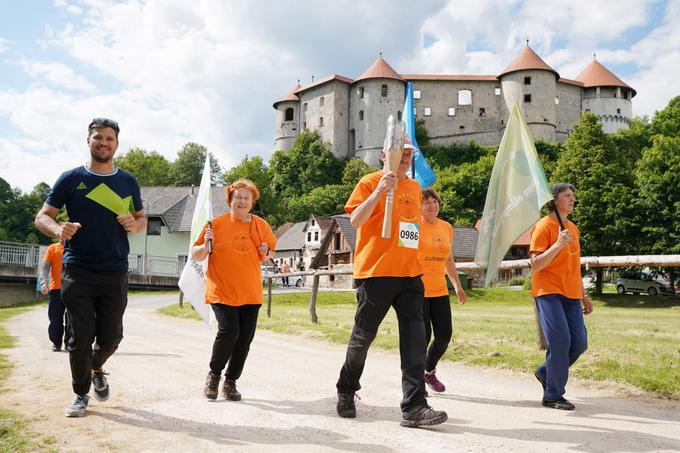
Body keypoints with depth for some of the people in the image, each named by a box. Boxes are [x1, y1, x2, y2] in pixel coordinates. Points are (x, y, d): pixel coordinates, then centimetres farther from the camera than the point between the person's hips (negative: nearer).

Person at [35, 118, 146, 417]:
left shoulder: (128, 182, 10)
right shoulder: (71, 178, 3)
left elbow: (143, 219, 18)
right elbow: (42, 217, 3)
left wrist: (135, 224, -8)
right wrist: (58, 230, -20)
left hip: (115, 273, 2)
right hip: (77, 272, -2)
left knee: (111, 336, 4)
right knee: (80, 337, 0)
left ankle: (96, 369, 37)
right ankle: (81, 395, 19)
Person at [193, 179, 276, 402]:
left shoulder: (261, 225, 6)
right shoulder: (217, 224, -3)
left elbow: (271, 250, 21)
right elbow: (196, 256, 2)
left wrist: (266, 253, -2)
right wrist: (205, 245, -19)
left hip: (250, 293, 4)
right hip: (222, 291, -4)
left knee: (245, 337, 2)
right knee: (228, 331, -16)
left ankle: (230, 382, 19)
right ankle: (213, 374, 10)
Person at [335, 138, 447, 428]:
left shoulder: (414, 188, 17)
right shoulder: (370, 182, -2)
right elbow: (355, 220, -14)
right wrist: (379, 190, -24)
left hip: (409, 274, 5)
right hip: (375, 272, -5)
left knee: (415, 338, -6)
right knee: (363, 337, 7)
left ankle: (414, 407, -5)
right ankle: (346, 392, 28)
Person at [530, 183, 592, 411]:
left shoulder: (572, 228, 16)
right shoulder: (543, 226, -7)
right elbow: (535, 265, -14)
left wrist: (583, 294, 21)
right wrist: (559, 244, -22)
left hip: (570, 294, 7)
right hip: (548, 292, -7)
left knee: (579, 342, 0)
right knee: (560, 340, -13)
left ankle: (545, 372, 23)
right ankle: (553, 395, 1)